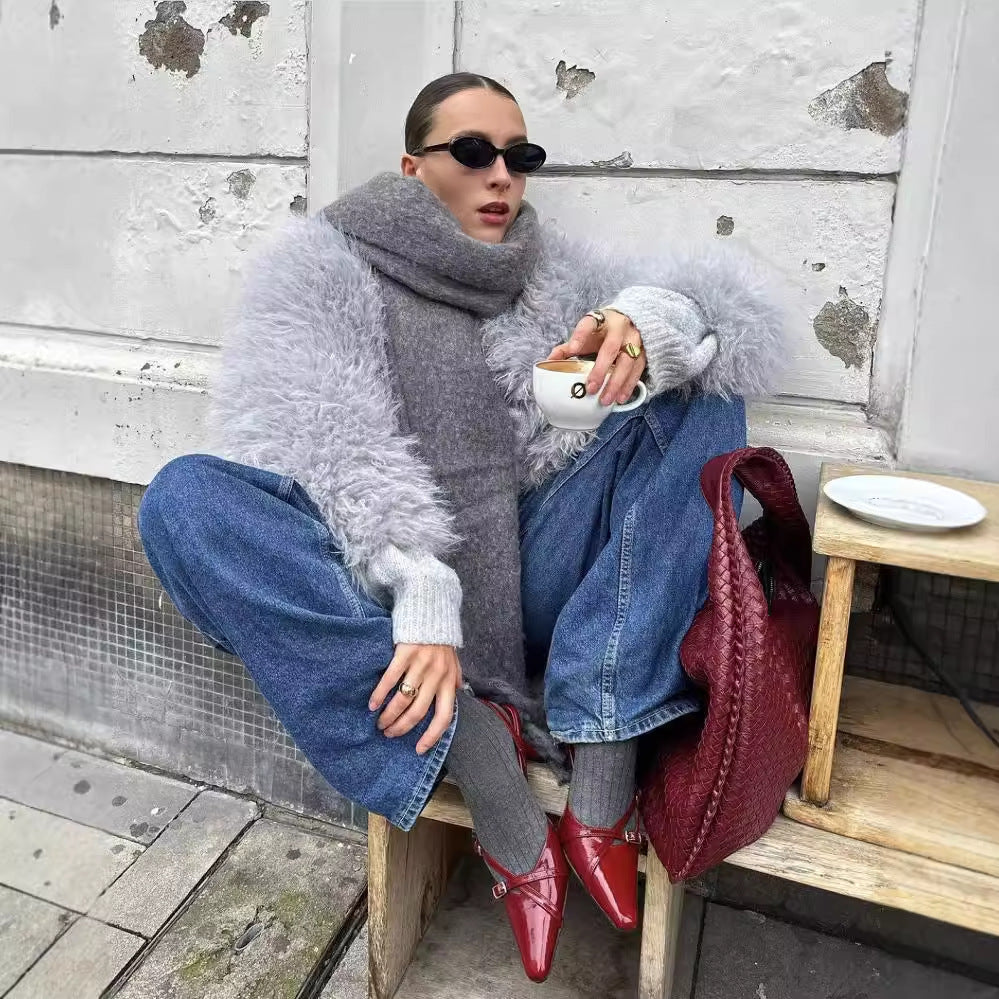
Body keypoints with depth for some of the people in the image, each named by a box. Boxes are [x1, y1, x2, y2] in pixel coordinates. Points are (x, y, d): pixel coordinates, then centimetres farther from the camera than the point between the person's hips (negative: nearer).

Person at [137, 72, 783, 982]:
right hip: (386, 593, -2)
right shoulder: (323, 267, 4)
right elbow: (331, 450, -13)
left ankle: (602, 783, -23)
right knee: (184, 499, -23)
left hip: (531, 593, 3)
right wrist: (421, 598, -28)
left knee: (703, 388, -10)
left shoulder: (546, 270, 11)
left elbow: (738, 313, -2)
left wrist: (643, 320, -26)